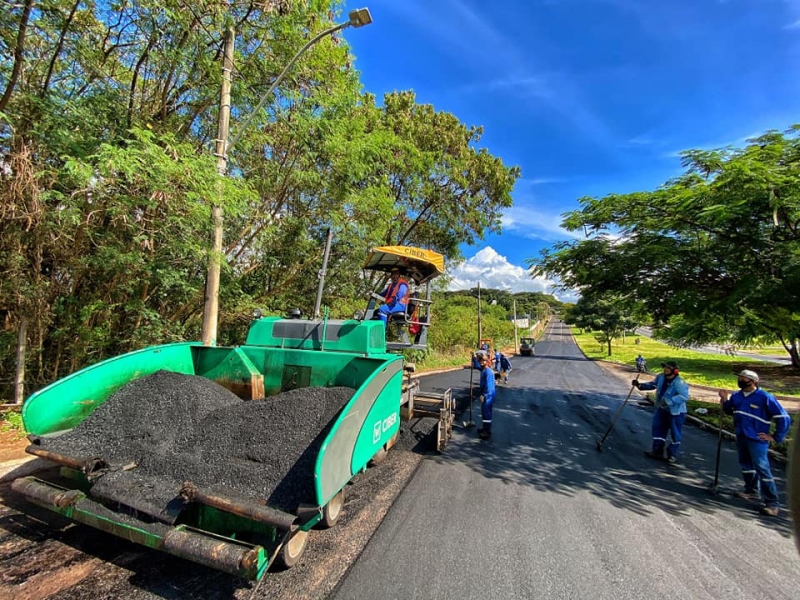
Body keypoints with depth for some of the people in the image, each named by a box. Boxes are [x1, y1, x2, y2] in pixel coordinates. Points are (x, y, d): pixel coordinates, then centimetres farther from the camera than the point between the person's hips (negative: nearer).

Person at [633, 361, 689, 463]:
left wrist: (669, 400, -39)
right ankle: (657, 452, 22)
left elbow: (685, 396, -33)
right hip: (661, 409, 7)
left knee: (675, 433, 7)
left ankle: (672, 454, 23)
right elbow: (652, 384, 12)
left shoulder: (679, 382, -26)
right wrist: (640, 385, -2)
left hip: (676, 412, -7)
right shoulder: (660, 377, -4)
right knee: (658, 429, 11)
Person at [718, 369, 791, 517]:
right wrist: (724, 400, 0)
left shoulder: (765, 397, -15)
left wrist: (776, 437, -9)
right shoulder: (736, 396, 3)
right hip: (741, 438, 7)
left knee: (762, 469, -9)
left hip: (757, 440, -7)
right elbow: (728, 410, 17)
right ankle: (751, 491, 36)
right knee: (746, 465, 19)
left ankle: (772, 503, -1)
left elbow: (784, 418, -10)